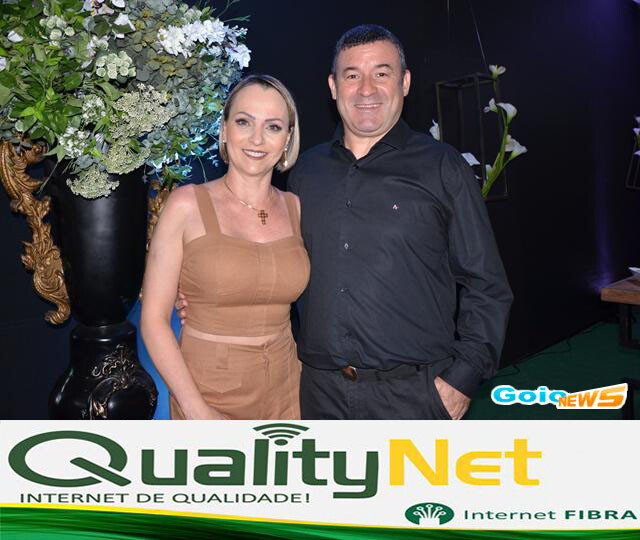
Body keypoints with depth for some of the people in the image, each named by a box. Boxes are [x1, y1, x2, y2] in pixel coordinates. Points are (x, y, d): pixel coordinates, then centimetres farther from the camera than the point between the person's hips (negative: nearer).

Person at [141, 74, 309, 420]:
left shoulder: (295, 208, 0)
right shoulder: (187, 204, -10)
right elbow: (153, 318, -11)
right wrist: (198, 412, -16)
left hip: (284, 391, 4)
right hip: (208, 391, -3)